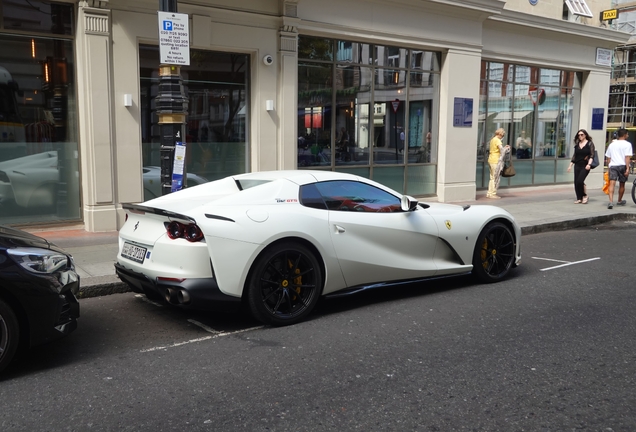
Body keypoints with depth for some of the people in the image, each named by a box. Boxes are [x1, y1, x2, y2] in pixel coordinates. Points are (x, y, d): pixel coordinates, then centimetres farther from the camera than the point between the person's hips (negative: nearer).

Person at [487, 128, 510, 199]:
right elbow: (501, 150, -24)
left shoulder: (493, 140, 15)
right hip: (496, 161, -10)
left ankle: (489, 193, 17)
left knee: (492, 177, 14)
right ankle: (493, 194, 0)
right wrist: (507, 148, -5)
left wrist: (504, 147, 18)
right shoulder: (497, 140, -14)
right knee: (496, 178, -3)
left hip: (491, 160, 10)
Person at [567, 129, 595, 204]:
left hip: (585, 166, -5)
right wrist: (570, 165, 12)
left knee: (580, 181, -17)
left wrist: (589, 164, -19)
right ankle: (579, 199, 9)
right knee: (576, 182, 0)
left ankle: (584, 195, 4)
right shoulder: (577, 144, 13)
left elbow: (592, 155, -7)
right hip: (577, 165, 5)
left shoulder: (590, 144, -1)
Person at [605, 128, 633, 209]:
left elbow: (608, 157, 18)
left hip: (612, 166, 2)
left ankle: (611, 201, -28)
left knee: (612, 183, -11)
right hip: (622, 165, -2)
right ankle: (619, 201, 31)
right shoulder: (627, 144, 0)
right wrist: (627, 168, -13)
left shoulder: (612, 144, 16)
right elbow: (627, 157, -9)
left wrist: (608, 168, 25)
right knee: (622, 184, 15)